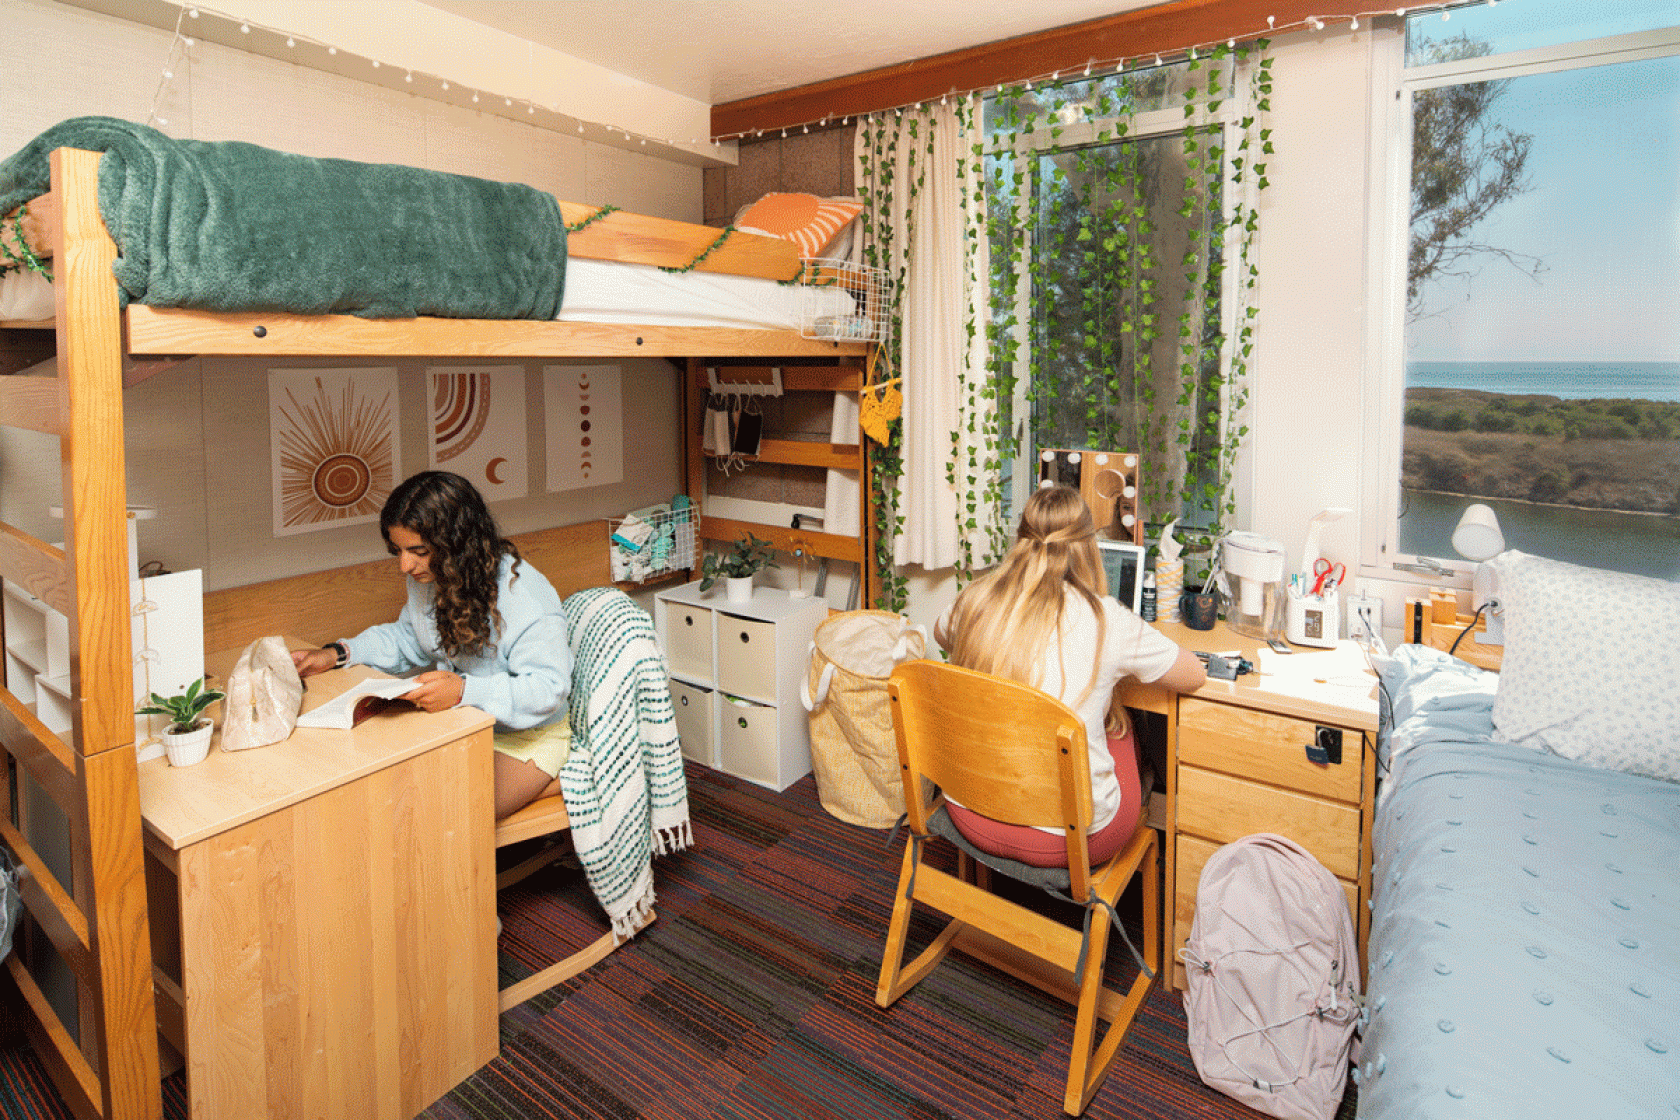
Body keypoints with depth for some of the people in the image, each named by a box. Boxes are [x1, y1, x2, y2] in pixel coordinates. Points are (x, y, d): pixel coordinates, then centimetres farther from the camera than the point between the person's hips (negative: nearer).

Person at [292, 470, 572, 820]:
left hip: (524, 738, -7)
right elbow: (406, 640, 18)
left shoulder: (526, 597, -27)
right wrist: (338, 654, 3)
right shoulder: (427, 578, 0)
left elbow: (548, 689, -30)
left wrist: (466, 690, -41)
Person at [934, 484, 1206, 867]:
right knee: (1123, 724, 26)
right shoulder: (1106, 620, -15)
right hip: (1065, 837, -3)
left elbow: (941, 635, 19)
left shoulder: (975, 599, -7)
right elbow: (1195, 676, 3)